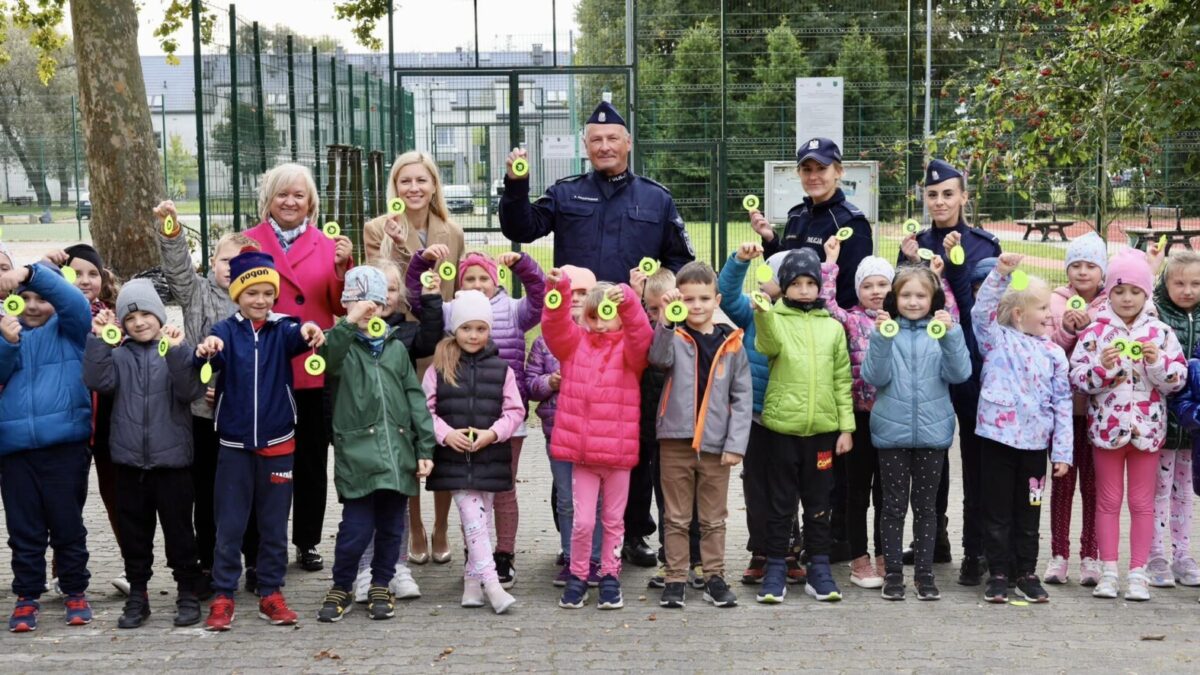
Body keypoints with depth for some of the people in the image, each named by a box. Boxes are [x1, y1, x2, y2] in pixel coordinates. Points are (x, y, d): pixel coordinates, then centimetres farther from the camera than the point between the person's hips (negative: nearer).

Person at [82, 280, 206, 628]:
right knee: (133, 531, 10)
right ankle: (137, 596, 21)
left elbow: (191, 391, -15)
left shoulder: (177, 350, -1)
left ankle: (188, 593, 17)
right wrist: (99, 341, -18)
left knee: (179, 529, 5)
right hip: (129, 459, 3)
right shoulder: (117, 353, 6)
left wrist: (176, 351, -26)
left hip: (172, 458, -3)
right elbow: (98, 381, -11)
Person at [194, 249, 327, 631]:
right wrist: (204, 350, -46)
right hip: (234, 445, -1)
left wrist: (308, 332, -47)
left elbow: (296, 338, -23)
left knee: (274, 525, 9)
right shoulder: (226, 331, -3)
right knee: (229, 525, 3)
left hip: (278, 443, 1)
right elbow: (212, 354, -22)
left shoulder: (281, 329, -1)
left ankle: (271, 594, 19)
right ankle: (223, 596, 12)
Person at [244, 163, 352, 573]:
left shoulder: (327, 245, 7)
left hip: (315, 370, 2)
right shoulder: (247, 243, 3)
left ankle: (307, 543, 20)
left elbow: (342, 307, -2)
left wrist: (342, 267, -16)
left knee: (313, 460, 9)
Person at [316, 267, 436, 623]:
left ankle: (381, 587, 26)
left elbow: (415, 399, 12)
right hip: (357, 453, -4)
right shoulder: (339, 344, 5)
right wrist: (350, 323, -33)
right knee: (357, 528, -5)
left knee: (391, 527, 9)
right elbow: (328, 357, -21)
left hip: (398, 453, 4)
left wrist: (425, 448, 6)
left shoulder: (396, 348, 14)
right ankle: (341, 588, 15)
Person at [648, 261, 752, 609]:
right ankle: (675, 579, 16)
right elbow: (659, 357, -24)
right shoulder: (673, 336, -1)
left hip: (716, 444, 1)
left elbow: (742, 397, 2)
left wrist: (736, 444, -5)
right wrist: (666, 319, -38)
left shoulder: (731, 343, 3)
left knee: (714, 518, 11)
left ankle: (715, 577, 21)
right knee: (677, 517, 8)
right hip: (676, 440, -1)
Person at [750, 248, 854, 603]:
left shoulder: (832, 327, 8)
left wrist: (846, 427, 4)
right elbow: (768, 347, -24)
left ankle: (819, 568, 20)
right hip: (782, 425, -2)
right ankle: (775, 568, 14)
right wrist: (762, 313, -43)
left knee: (819, 503, 10)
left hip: (822, 428, 2)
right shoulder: (775, 319, 0)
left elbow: (842, 380, 9)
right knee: (780, 503, 6)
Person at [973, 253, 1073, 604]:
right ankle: (999, 573, 14)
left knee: (1028, 511, 11)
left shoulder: (1053, 352, 6)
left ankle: (1026, 573, 22)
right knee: (998, 510, 5)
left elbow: (1062, 402, 6)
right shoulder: (996, 339, 1)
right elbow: (981, 310, -18)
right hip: (998, 436, -2)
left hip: (1035, 441, 3)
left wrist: (1063, 450, 2)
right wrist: (1000, 274, -27)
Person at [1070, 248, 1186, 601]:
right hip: (1106, 426, 0)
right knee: (1108, 501, 8)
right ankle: (1108, 572, 15)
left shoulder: (1160, 332, 0)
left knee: (1142, 503, 6)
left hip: (1147, 427, 1)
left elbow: (1178, 378, -2)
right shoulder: (1095, 331, -3)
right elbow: (1077, 378, -6)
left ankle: (1138, 573, 13)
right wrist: (1102, 366, -23)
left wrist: (1156, 361, -19)